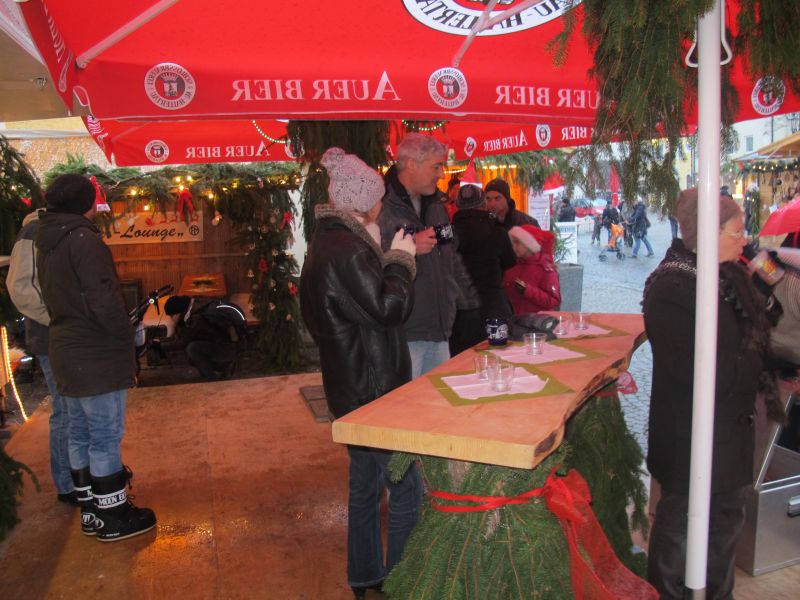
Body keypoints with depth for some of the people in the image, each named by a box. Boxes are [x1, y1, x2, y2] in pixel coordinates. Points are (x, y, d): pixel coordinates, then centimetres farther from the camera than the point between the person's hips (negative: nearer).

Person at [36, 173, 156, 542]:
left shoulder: (46, 242, 12)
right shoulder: (84, 239, -17)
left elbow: (55, 296, 15)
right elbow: (104, 301, -22)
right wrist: (127, 337, -9)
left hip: (65, 351, 9)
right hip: (97, 356, -9)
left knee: (80, 434, 16)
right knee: (105, 437, 0)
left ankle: (91, 510, 28)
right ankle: (112, 517, 10)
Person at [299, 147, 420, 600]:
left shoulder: (330, 242, 11)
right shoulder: (345, 252, -22)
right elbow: (388, 308, -22)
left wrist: (380, 254, 5)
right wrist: (399, 258, -10)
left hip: (357, 388, 11)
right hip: (373, 389, -11)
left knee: (366, 484, 20)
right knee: (407, 487, 1)